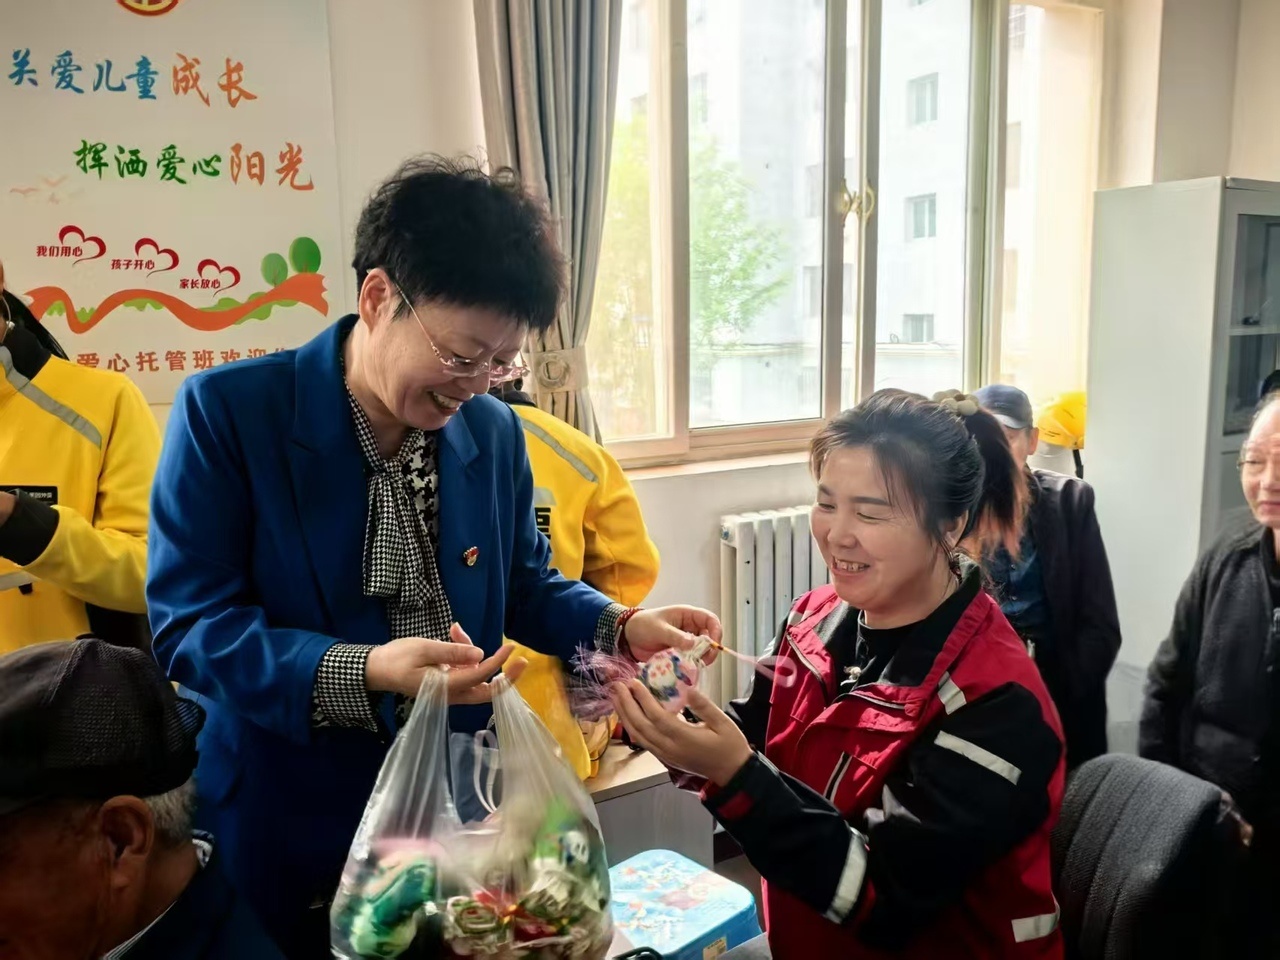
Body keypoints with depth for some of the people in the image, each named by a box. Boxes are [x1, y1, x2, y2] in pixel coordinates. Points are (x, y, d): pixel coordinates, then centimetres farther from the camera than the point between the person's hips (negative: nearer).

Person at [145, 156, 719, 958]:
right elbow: (189, 624, -17)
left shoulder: (496, 431, 0)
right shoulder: (226, 410, -14)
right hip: (293, 825, -3)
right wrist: (360, 673, -31)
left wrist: (622, 627, -10)